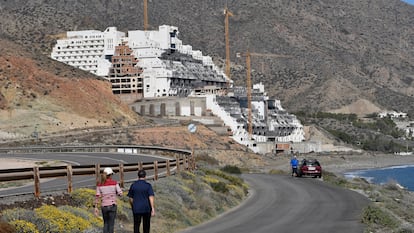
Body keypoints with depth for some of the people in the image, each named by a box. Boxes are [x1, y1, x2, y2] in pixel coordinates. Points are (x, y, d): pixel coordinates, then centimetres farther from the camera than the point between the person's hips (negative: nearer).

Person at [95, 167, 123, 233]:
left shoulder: (100, 184, 1)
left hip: (104, 206, 3)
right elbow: (120, 193, -4)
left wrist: (96, 208, -2)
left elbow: (97, 197, -4)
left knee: (106, 224, 19)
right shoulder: (114, 183, -6)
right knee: (111, 225, 1)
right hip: (112, 205, -3)